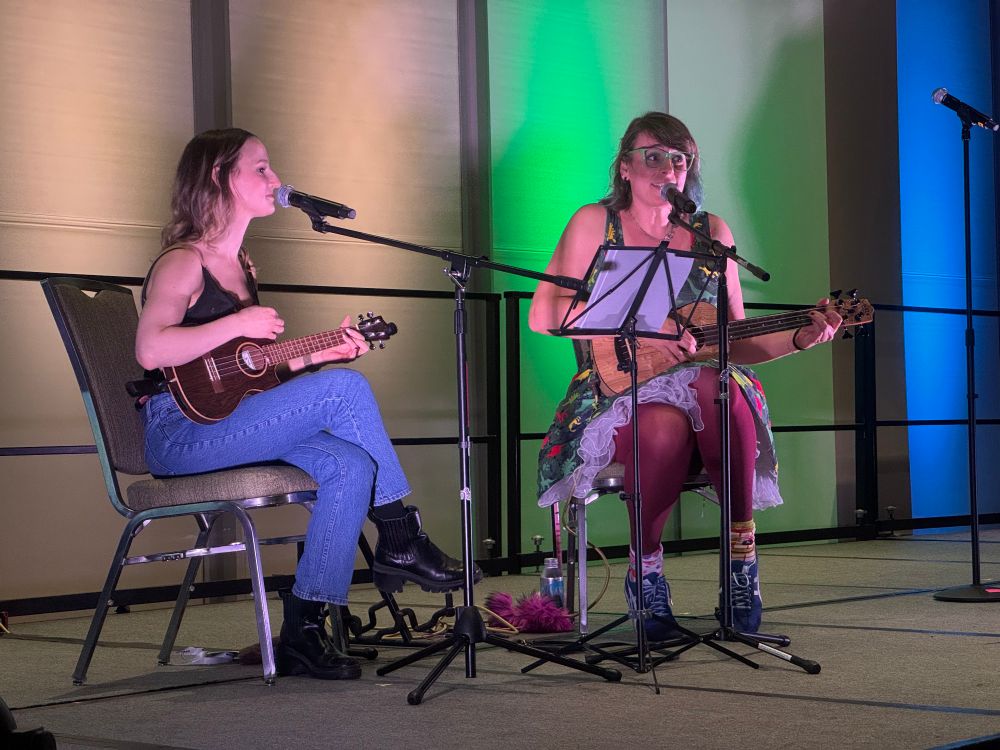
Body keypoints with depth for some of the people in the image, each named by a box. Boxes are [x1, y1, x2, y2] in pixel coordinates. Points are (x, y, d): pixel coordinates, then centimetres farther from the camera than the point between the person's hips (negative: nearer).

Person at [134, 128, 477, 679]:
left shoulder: (239, 264, 19)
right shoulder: (183, 262, -10)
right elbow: (152, 351, -27)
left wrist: (319, 353, 7)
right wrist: (238, 324, -21)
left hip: (228, 423, 9)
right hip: (180, 431, -9)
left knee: (350, 465, -17)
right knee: (345, 389, -21)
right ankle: (401, 544, -11)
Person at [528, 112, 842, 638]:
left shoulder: (711, 233, 13)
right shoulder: (595, 223, 4)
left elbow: (736, 343, 14)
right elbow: (543, 315, -8)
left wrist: (799, 339, -5)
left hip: (703, 387, 3)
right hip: (614, 393, -2)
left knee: (724, 388, -35)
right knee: (665, 425, -38)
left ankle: (742, 545, -22)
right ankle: (646, 566, -16)